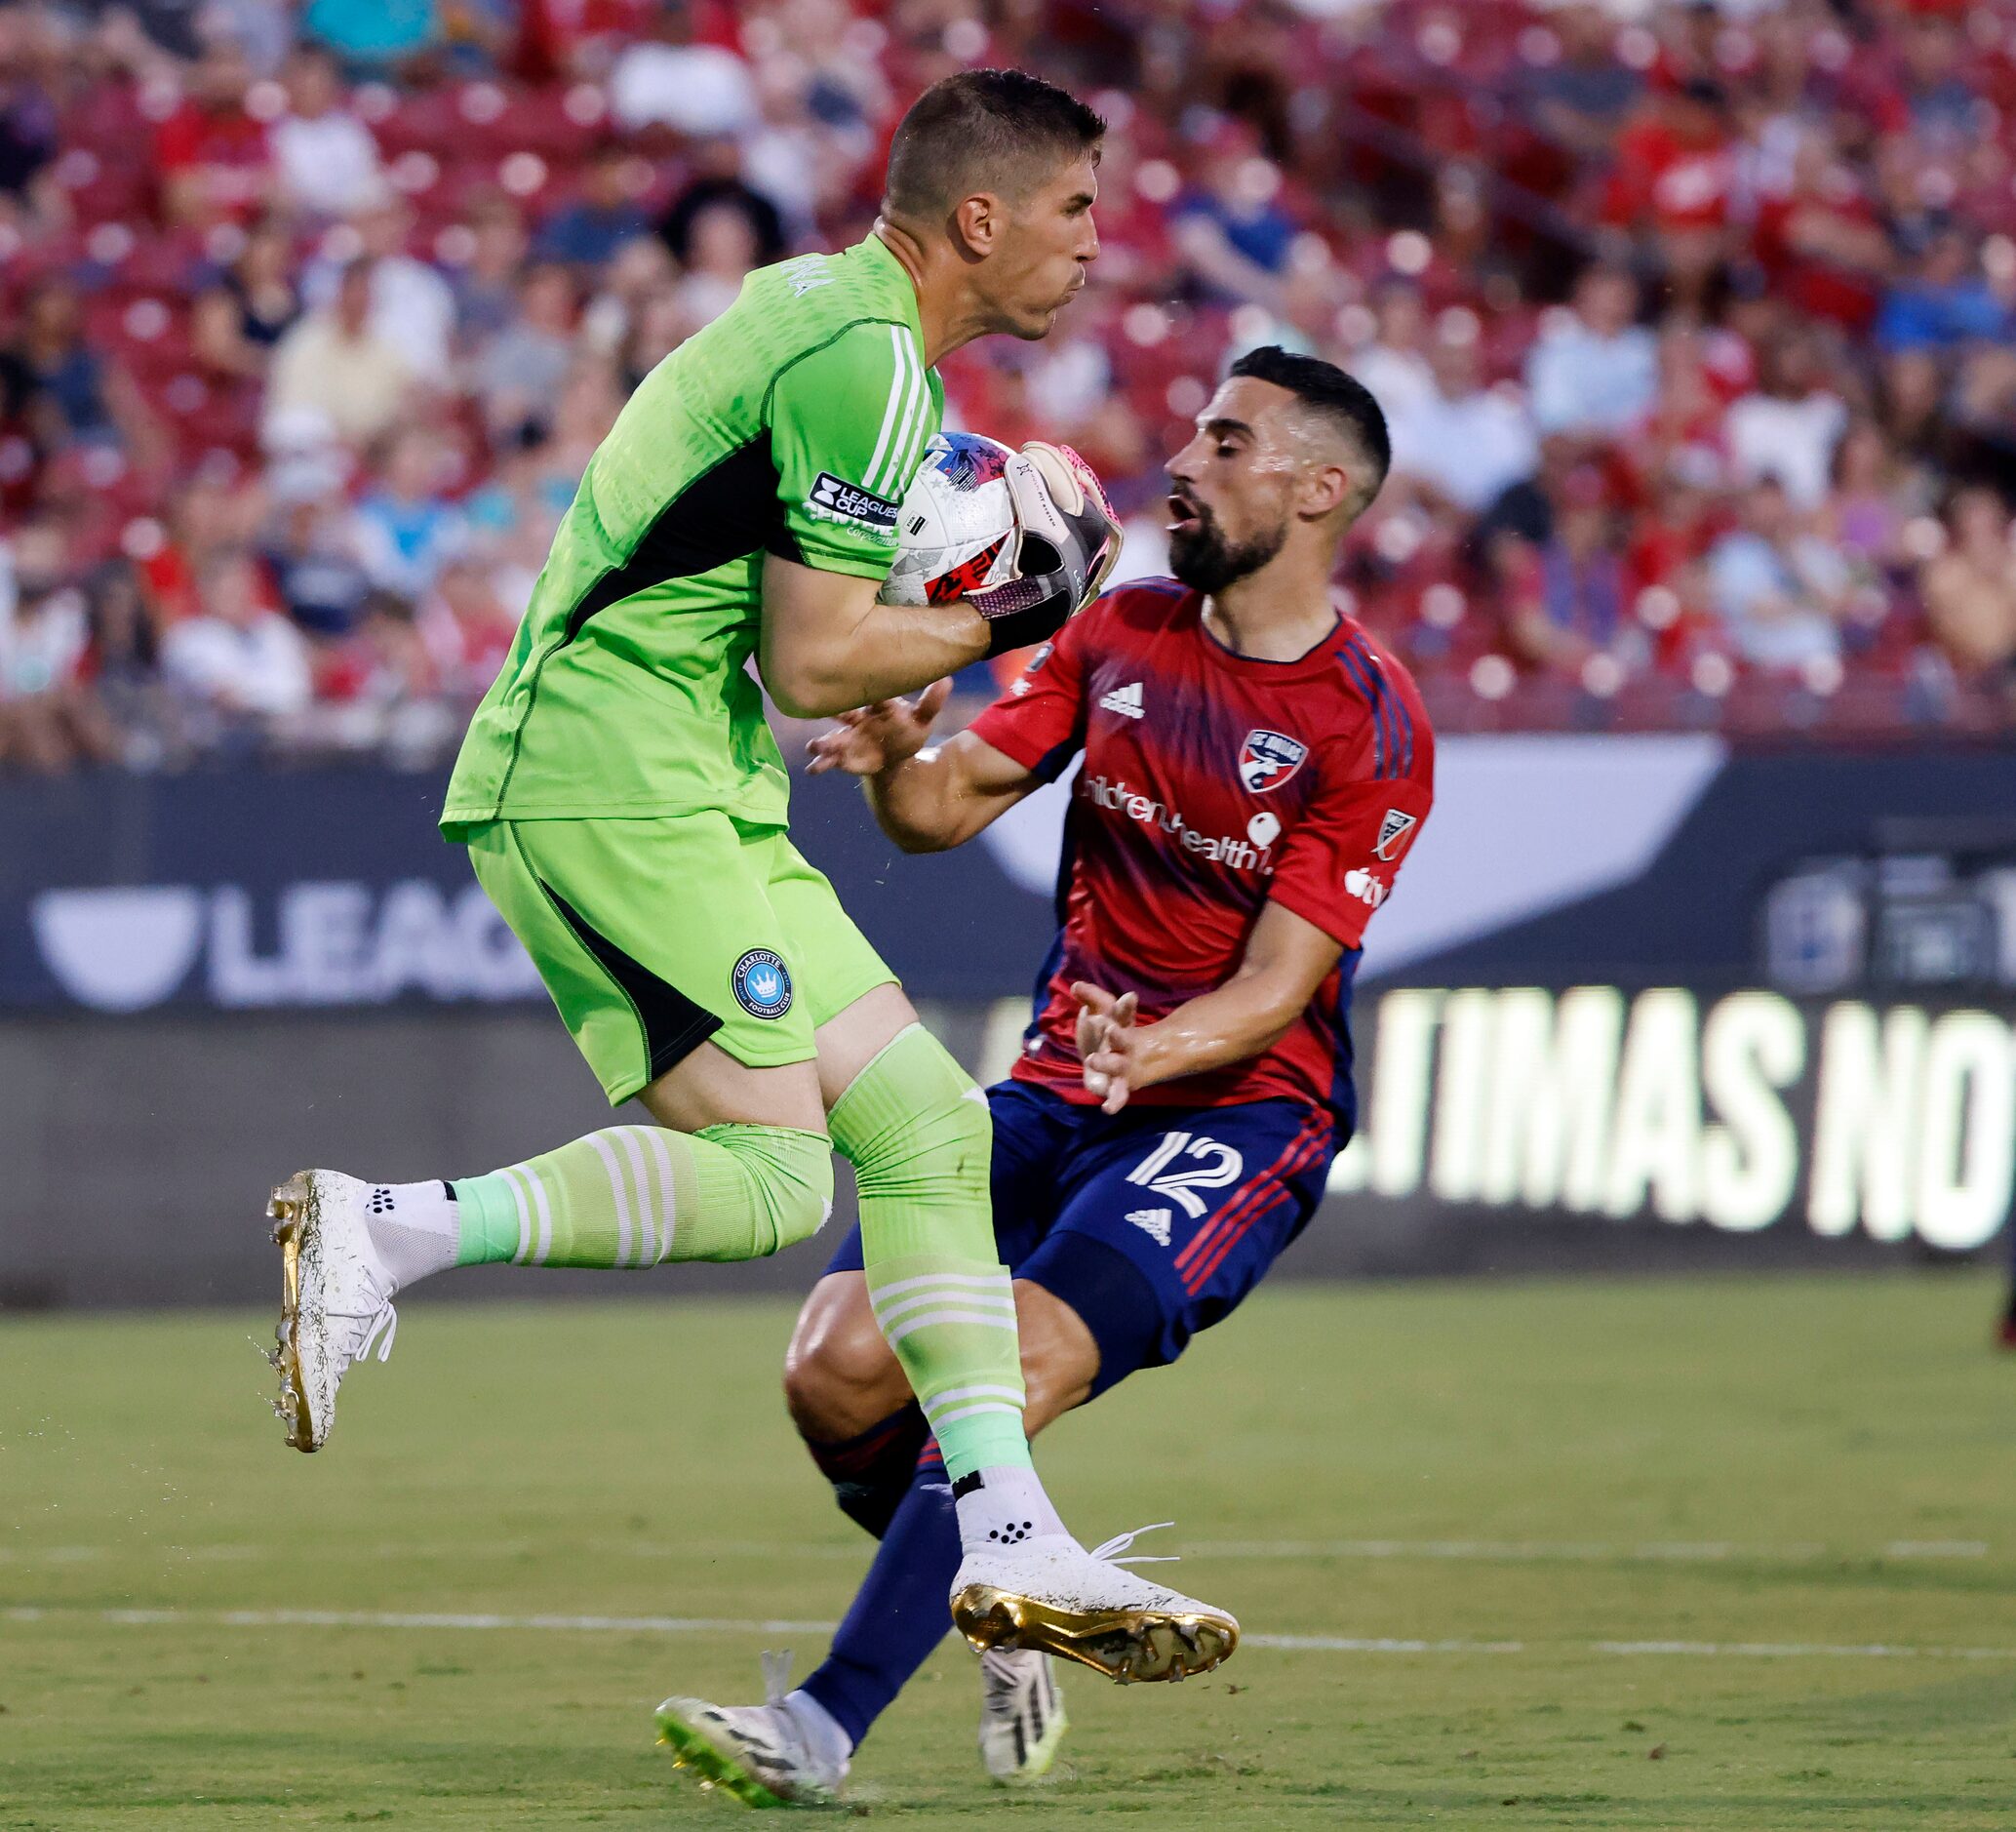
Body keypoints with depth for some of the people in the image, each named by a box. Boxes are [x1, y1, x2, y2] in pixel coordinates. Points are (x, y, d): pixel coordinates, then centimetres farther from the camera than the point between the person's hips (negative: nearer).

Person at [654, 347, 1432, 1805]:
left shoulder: (1372, 730, -9)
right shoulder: (1122, 633, 9)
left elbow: (1277, 987, -15)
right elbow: (946, 807, 6)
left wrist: (1156, 1051, -35)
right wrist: (901, 754, -17)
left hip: (1240, 1111, -6)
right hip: (1059, 1091, 6)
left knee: (1017, 1368, -28)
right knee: (836, 1370, -12)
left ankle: (832, 1723, -27)